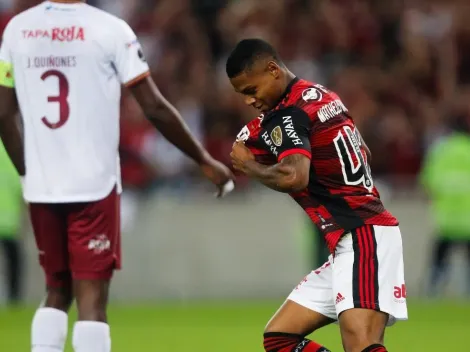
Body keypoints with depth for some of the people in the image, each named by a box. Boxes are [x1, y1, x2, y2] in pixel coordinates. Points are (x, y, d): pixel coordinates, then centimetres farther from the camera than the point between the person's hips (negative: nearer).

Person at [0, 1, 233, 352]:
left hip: (41, 188, 4)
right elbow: (155, 108, -7)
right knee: (92, 297, -2)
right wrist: (205, 160, 5)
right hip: (94, 185, -4)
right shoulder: (109, 30, -8)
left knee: (57, 292, 17)